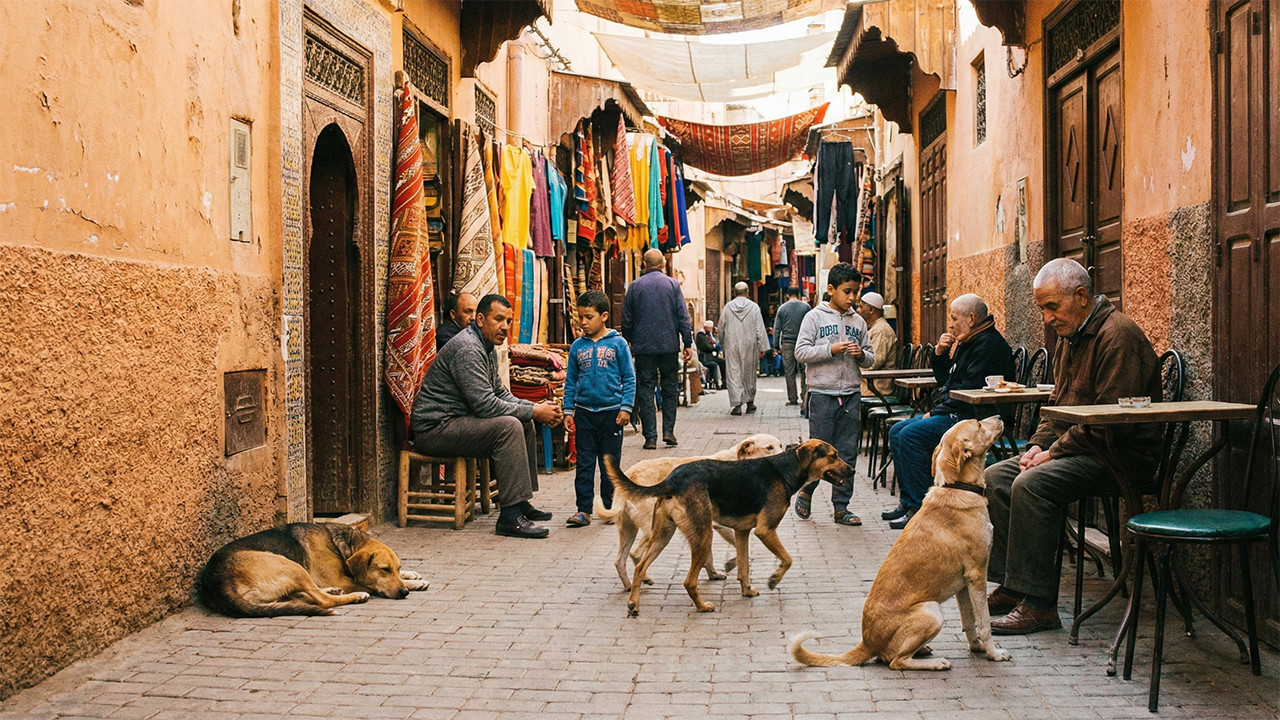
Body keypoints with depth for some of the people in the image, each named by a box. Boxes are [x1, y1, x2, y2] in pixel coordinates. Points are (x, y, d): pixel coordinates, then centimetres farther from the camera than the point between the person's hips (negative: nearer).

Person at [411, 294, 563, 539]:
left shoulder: (487, 349, 13)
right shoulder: (467, 348, -20)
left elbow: (501, 394, 19)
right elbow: (486, 405, -25)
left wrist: (537, 408, 2)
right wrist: (534, 412, -16)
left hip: (455, 421, 11)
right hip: (434, 429, -11)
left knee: (524, 423, 13)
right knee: (509, 426, -26)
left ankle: (521, 502, 18)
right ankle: (510, 517, -25)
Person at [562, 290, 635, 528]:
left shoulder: (618, 344, -3)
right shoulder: (578, 346, 4)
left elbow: (629, 378, 0)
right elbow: (570, 381, 9)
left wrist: (626, 408, -7)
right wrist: (568, 410, 4)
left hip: (611, 412, -2)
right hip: (584, 412, 2)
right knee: (584, 464, 4)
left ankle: (608, 507, 19)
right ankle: (584, 510, 9)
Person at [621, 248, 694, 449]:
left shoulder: (634, 286, 3)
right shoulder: (672, 284, 1)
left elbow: (626, 320, 6)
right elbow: (683, 317, -3)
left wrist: (628, 343, 18)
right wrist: (688, 343, 0)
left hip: (643, 347, 0)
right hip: (669, 346, 0)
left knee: (645, 391, 3)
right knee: (670, 388, 12)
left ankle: (650, 437, 0)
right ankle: (668, 431, 5)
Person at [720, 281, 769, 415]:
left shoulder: (728, 307, 1)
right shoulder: (754, 307, -2)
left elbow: (721, 328, 8)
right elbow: (760, 329, -4)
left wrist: (723, 344, 22)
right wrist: (762, 348, 0)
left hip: (732, 345, 0)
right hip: (749, 345, 0)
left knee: (733, 374, -1)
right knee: (749, 374, 13)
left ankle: (737, 405, -10)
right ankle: (750, 402, 23)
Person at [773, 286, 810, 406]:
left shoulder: (782, 308, 4)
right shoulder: (806, 307, 3)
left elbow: (777, 328, 5)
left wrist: (776, 345, 10)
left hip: (787, 342, 0)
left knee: (790, 371, 1)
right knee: (804, 370, 7)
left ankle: (792, 399, 1)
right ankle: (804, 395, 3)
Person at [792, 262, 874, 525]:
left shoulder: (858, 322, 11)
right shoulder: (815, 317, -1)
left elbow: (871, 358, 15)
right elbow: (801, 351, -7)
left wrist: (861, 354, -7)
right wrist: (831, 349, -16)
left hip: (851, 394, 4)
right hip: (822, 393, -4)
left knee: (847, 454, 5)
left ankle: (841, 506, 13)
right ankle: (805, 491, 23)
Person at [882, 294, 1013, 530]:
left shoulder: (989, 344, -14)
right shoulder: (967, 342, 18)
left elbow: (970, 390, -22)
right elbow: (945, 380, 25)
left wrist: (936, 412, -15)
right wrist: (939, 353, 7)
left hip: (971, 418, -11)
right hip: (953, 413, 11)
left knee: (911, 435, -23)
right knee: (897, 431, 5)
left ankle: (917, 508, -18)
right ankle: (906, 500, 4)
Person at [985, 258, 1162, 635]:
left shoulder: (1117, 335, -17)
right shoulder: (1069, 336, 15)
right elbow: (1058, 403, 21)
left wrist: (1054, 452, -19)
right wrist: (1038, 445, 4)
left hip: (1121, 454, -10)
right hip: (1076, 447, 10)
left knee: (1031, 485, -29)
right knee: (995, 477, 1)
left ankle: (1039, 605, -23)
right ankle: (1010, 585, 5)